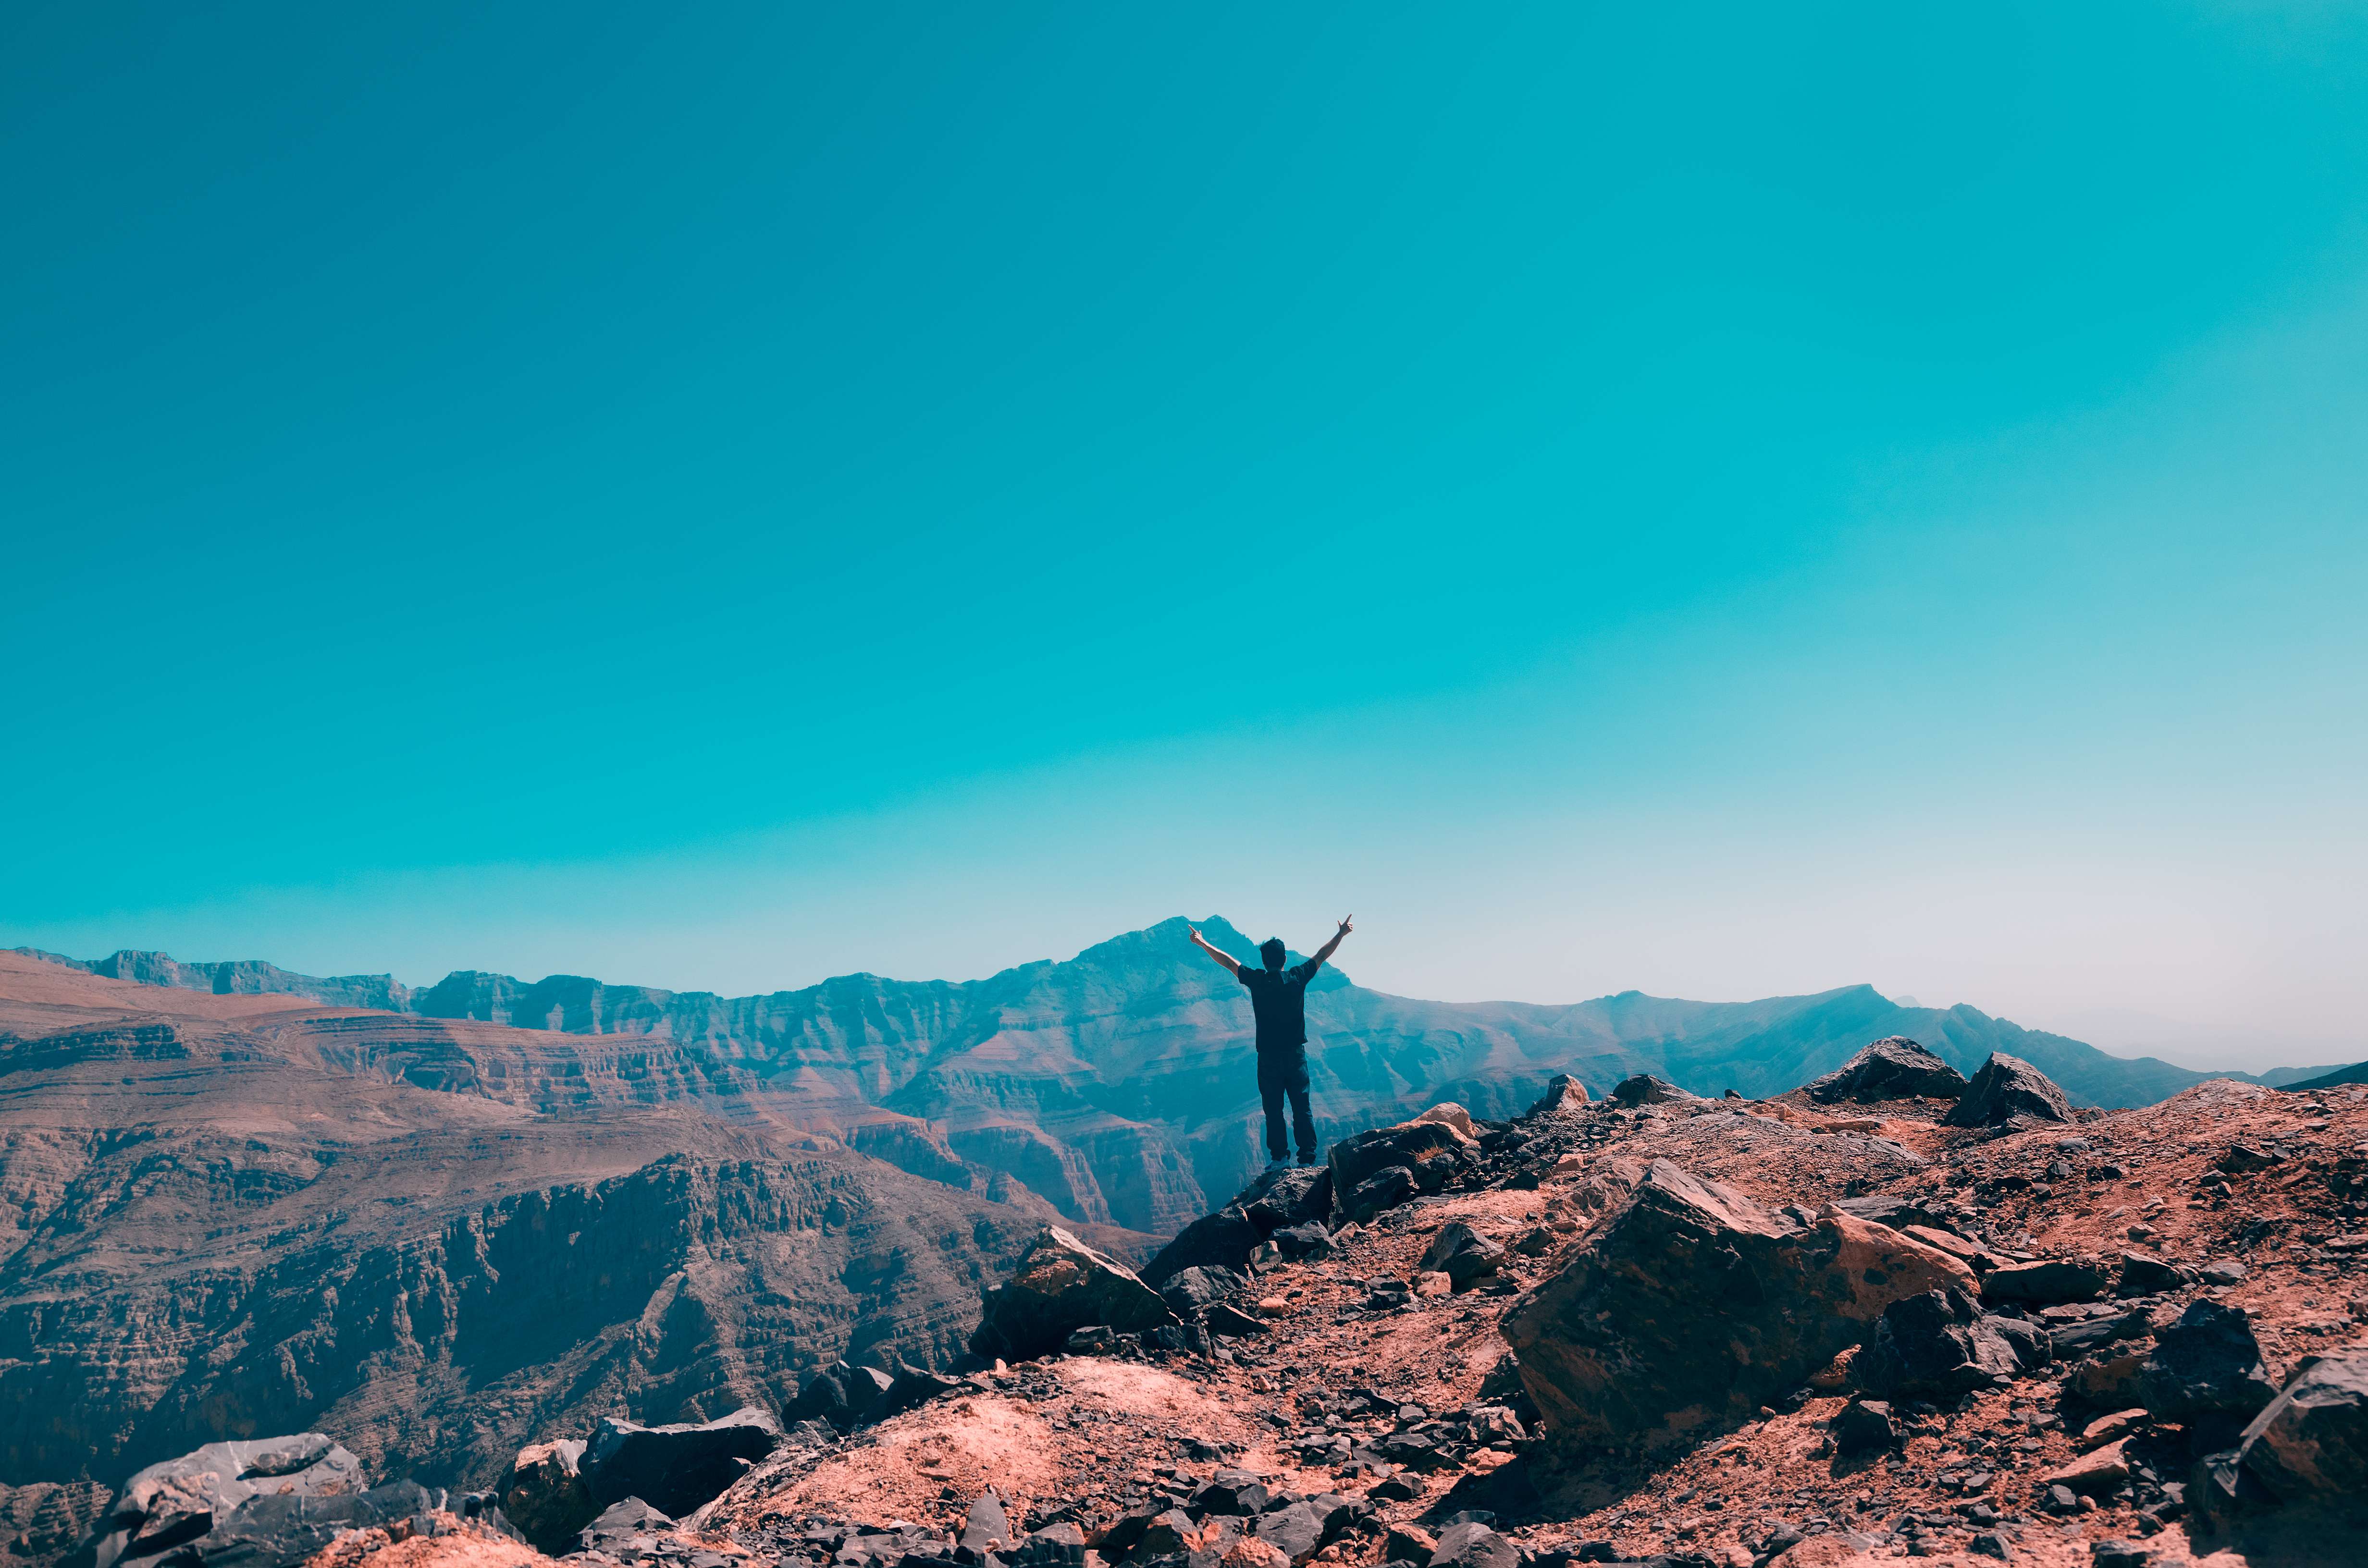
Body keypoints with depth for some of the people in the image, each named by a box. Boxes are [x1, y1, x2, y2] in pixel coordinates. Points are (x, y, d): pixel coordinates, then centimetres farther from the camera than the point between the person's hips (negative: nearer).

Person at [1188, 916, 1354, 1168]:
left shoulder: (1257, 980, -6)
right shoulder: (1298, 977, -3)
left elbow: (1227, 960, 4)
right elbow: (1322, 955, 11)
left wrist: (1202, 942, 16)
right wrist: (1341, 934, 24)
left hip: (1268, 1057, -1)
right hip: (1296, 1055, 1)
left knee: (1273, 1109, 7)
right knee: (1302, 1109, 4)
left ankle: (1279, 1157, 5)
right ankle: (1308, 1159, 2)